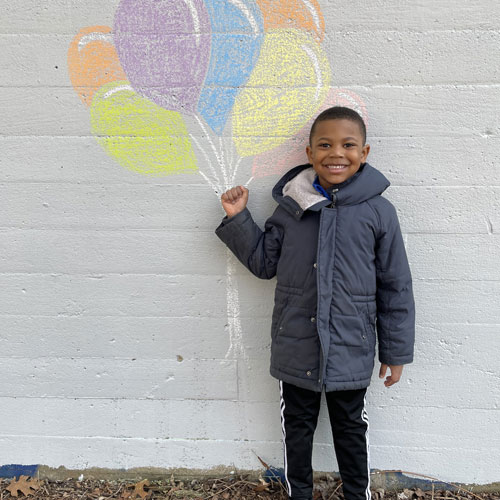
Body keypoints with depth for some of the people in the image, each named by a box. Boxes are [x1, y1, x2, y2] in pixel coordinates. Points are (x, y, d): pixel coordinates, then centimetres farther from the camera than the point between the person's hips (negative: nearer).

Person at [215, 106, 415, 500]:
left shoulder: (378, 211, -8)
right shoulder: (291, 206, -2)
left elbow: (395, 287, -3)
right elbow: (264, 262, 8)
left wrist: (396, 352, 0)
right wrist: (238, 219, -3)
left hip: (351, 350, -2)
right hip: (295, 348, 2)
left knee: (351, 429, 19)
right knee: (297, 426, 19)